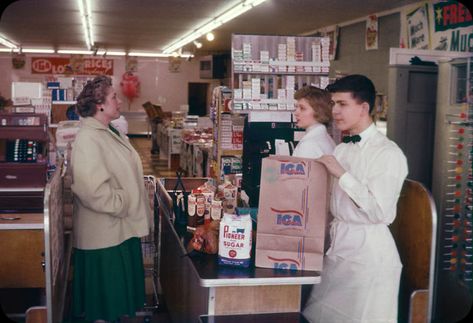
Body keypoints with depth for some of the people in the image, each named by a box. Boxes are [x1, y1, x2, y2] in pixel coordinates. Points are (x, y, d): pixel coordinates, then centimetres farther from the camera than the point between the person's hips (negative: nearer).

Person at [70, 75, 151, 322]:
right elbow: (93, 191, -31)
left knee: (118, 293, 23)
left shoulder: (110, 132, 9)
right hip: (104, 235, -10)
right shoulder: (88, 140, -23)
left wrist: (131, 206, 16)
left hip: (121, 228, 10)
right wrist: (123, 205, -19)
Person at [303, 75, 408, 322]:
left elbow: (379, 210, -20)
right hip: (337, 245, 8)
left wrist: (342, 175, -19)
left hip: (369, 250, -7)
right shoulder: (341, 149, 11)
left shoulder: (388, 153, -13)